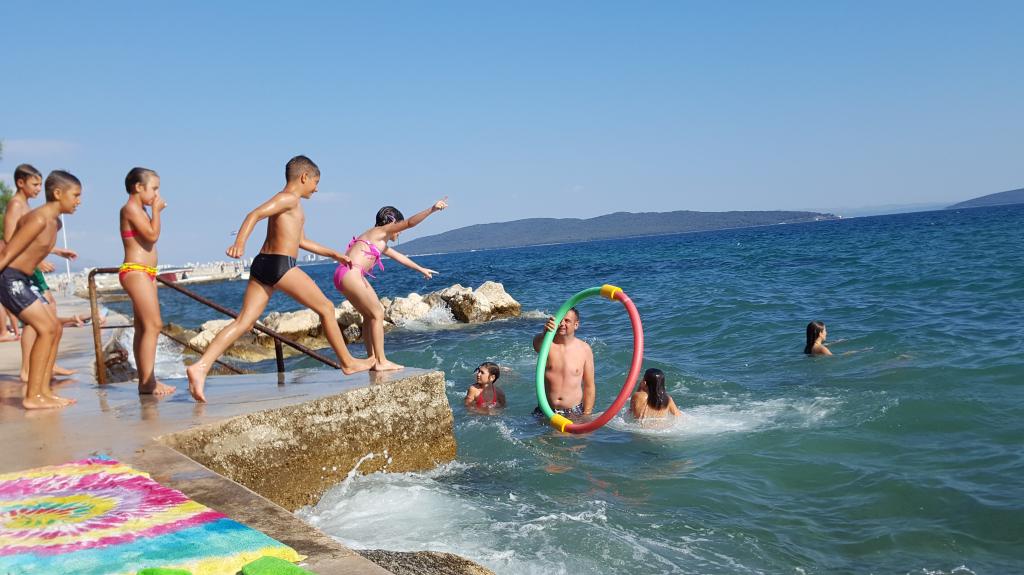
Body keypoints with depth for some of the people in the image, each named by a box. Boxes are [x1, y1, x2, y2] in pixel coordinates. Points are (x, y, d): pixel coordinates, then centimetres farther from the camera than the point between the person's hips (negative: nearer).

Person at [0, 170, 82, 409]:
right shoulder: (39, 219, -18)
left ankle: (43, 390, 12)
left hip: (23, 280, 10)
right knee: (46, 329, -14)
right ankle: (32, 396, -11)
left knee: (55, 328, 8)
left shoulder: (55, 223, 11)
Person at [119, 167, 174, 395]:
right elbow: (152, 235, -18)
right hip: (136, 271, -11)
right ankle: (148, 381, -14)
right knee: (153, 325, -15)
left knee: (143, 327, 10)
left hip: (145, 273, 11)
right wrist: (156, 211, -10)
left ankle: (145, 380, 13)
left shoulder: (139, 210, 19)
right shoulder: (131, 208, -9)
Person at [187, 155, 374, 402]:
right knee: (326, 308, 7)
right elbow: (255, 214, -19)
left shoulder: (292, 203, 26)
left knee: (243, 322, -2)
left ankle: (200, 367, -17)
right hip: (280, 264, -9)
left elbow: (302, 241, 37)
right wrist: (239, 243, -33)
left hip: (263, 264, 9)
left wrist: (333, 254, 42)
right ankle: (348, 362, 17)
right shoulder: (289, 198, -5)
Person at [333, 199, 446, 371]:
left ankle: (373, 359, 20)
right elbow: (409, 223, -11)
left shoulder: (381, 243, 26)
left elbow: (399, 257, 40)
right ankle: (380, 362, -4)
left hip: (353, 276, 10)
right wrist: (431, 210, -13)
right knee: (377, 314, -6)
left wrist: (421, 269, 50)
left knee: (370, 315, 16)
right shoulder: (381, 231, 0)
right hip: (349, 274, -10)